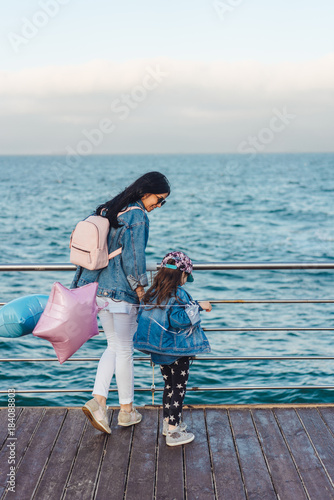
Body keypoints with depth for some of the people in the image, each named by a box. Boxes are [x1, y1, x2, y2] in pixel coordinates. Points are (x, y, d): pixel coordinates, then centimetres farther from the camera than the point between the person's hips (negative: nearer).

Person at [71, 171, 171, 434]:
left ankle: (98, 400, 6)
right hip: (123, 292, -7)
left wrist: (79, 285, 17)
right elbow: (133, 256, -19)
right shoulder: (138, 217, -13)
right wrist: (140, 288, -8)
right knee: (125, 350, 6)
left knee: (114, 346, 17)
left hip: (101, 288, 8)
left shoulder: (108, 210, 12)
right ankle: (126, 410, 20)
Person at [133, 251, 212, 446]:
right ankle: (173, 432, 7)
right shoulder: (178, 294, -19)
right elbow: (179, 319, -30)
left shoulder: (152, 293, 3)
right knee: (179, 388, 4)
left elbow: (142, 316, 10)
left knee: (169, 385, 22)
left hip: (159, 350, 7)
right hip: (178, 350, -7)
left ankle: (168, 422, 33)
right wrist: (197, 306, -19)